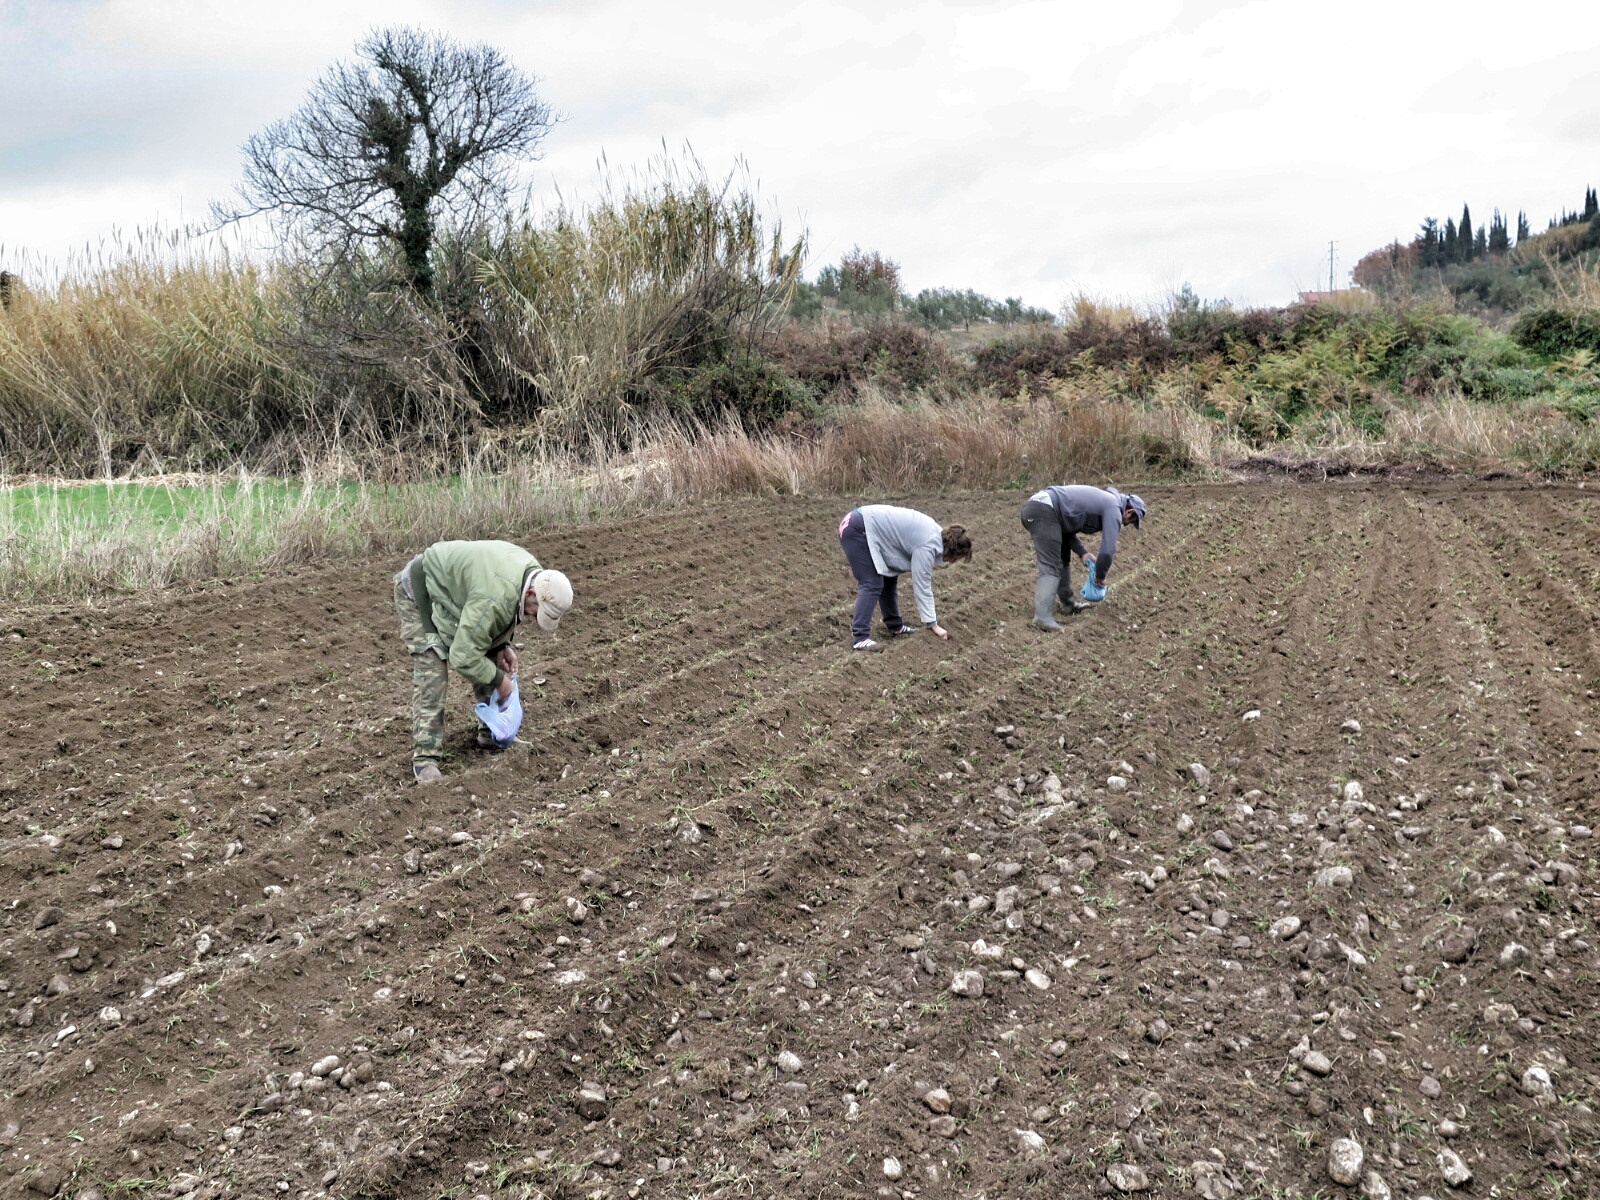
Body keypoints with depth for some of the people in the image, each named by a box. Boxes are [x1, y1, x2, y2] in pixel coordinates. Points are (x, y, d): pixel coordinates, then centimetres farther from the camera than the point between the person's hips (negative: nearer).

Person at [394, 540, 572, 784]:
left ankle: (492, 730, 20)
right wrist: (499, 679, -21)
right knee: (431, 672, -17)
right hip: (419, 593, -9)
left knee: (489, 657, 6)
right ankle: (425, 758, -12)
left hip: (453, 587, 9)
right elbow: (463, 656, -35)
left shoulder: (534, 571, -12)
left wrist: (502, 646, -5)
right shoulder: (495, 599, -41)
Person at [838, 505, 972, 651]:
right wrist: (933, 625, -12)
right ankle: (860, 638, -17)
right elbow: (922, 586, -16)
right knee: (872, 585, -15)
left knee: (889, 579, 15)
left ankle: (894, 626, 24)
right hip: (856, 529, -10)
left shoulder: (936, 533, 9)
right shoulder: (927, 546, -19)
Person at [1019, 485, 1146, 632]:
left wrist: (1082, 552, 16)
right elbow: (1108, 550, -7)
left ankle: (1067, 603, 32)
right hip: (1044, 512, -10)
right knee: (1051, 567, -14)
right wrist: (1100, 576, 9)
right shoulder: (1114, 509, 0)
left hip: (1032, 507, 10)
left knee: (1062, 560, 23)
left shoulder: (1103, 501, 29)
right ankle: (1043, 617, -26)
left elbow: (1067, 527, 28)